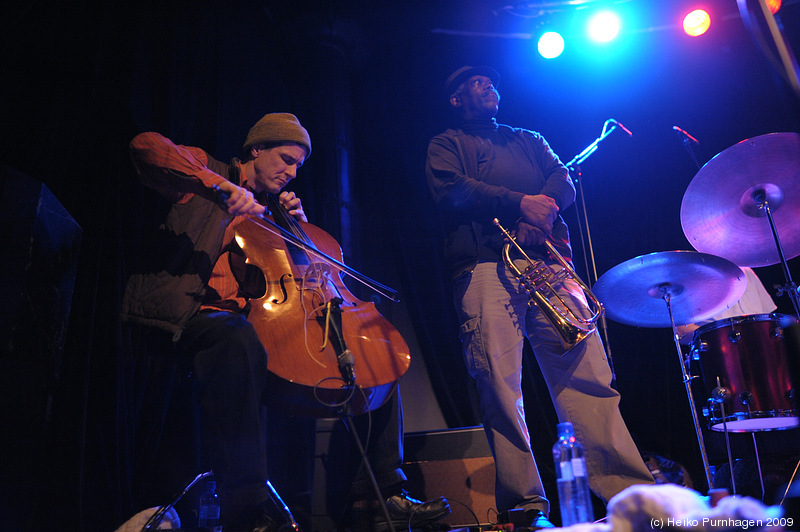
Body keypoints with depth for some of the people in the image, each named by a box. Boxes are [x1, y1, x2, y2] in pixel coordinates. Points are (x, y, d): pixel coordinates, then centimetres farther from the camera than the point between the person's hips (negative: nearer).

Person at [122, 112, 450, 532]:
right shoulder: (208, 168, 11)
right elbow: (145, 146, -10)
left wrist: (299, 224, 11)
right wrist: (219, 186, -23)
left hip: (261, 316, 7)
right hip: (197, 313, -6)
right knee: (237, 337, -43)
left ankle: (389, 490, 0)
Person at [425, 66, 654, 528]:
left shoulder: (529, 140, 32)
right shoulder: (445, 145, 20)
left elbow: (563, 179, 15)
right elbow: (451, 191, -1)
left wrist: (540, 213, -8)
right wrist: (520, 203, -11)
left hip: (546, 261, 4)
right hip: (485, 267, -3)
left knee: (588, 369, -7)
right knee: (500, 383, -12)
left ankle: (630, 491, -2)